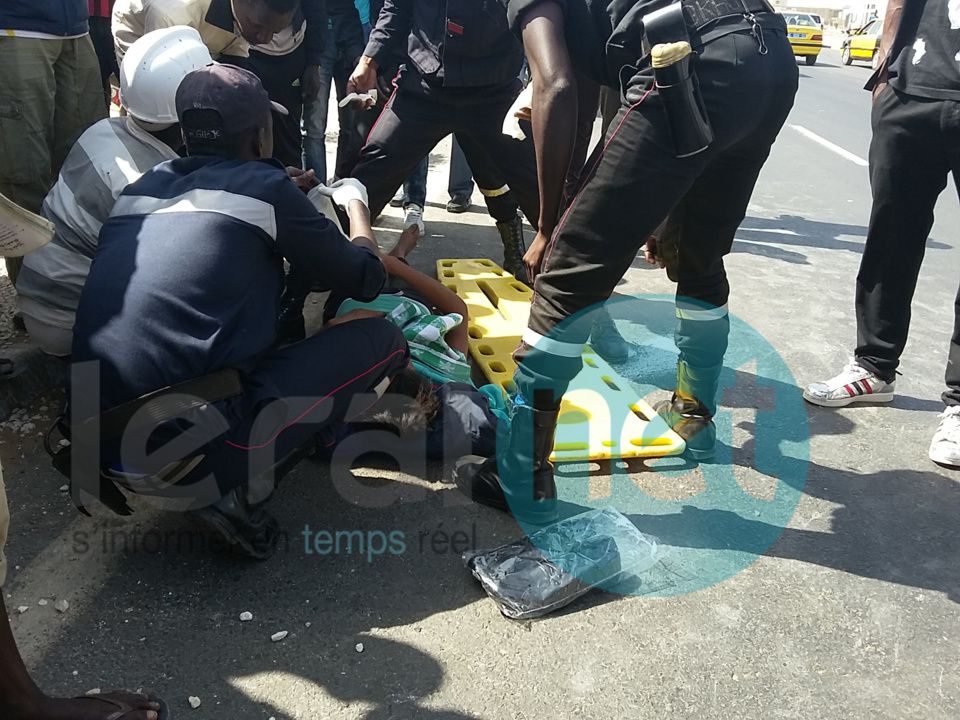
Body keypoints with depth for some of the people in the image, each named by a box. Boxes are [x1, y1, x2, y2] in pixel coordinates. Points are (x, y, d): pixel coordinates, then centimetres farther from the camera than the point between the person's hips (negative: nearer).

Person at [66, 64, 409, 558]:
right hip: (188, 450, -7)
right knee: (379, 340, 6)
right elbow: (365, 280, 9)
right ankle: (237, 487, -1)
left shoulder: (142, 189, 16)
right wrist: (355, 202, 29)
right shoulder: (263, 187, -1)